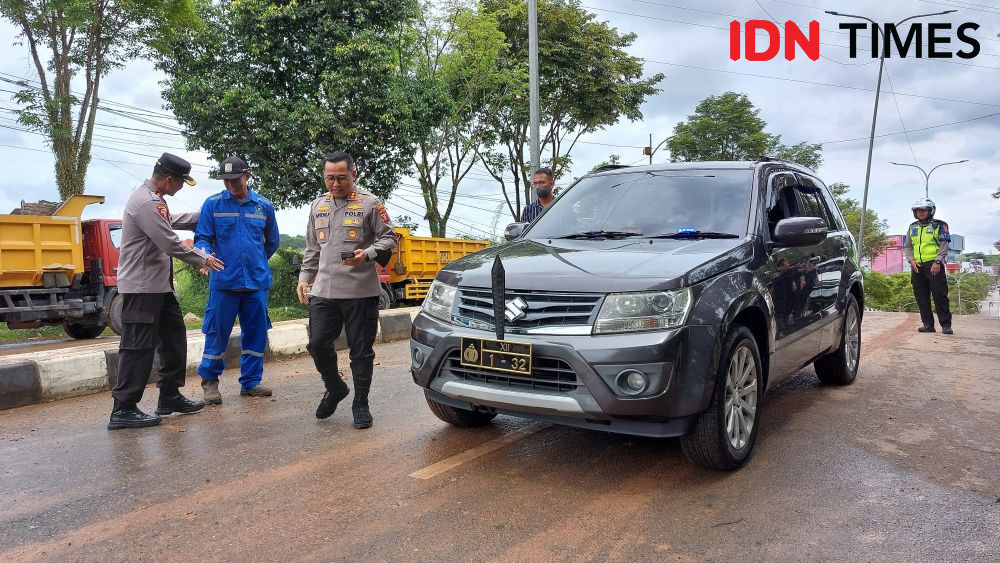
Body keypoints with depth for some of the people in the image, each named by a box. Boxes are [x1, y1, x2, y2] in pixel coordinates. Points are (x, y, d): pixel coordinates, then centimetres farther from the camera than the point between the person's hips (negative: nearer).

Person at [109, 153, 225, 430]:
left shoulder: (154, 199, 13)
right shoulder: (145, 202, -20)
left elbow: (172, 221, 31)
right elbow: (171, 244, -21)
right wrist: (202, 260, -7)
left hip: (160, 285, 11)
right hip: (142, 286, -11)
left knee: (174, 339, 15)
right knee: (138, 347, -6)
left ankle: (170, 397, 25)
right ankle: (123, 409, 1)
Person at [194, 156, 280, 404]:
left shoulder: (264, 206, 8)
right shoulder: (212, 204, 1)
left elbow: (272, 242, 20)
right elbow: (202, 238, -1)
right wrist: (206, 254, -20)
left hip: (257, 281, 3)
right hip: (224, 281, -2)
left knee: (256, 333, 8)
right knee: (217, 332, 2)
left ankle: (251, 381, 20)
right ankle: (209, 379, 20)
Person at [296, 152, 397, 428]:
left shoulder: (370, 203, -2)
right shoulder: (318, 206, 16)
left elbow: (388, 237, -1)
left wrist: (368, 254, -19)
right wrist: (305, 277, 15)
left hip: (361, 292, -5)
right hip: (324, 291, 5)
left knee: (361, 350, 2)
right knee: (317, 344, 4)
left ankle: (361, 404, 17)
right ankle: (335, 388, 30)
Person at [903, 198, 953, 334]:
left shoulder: (939, 226, 4)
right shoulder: (912, 227, 17)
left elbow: (944, 245, -4)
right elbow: (907, 246, 17)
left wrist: (937, 262, -15)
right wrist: (911, 260, -1)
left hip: (934, 265, -5)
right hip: (917, 266, 5)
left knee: (940, 296, -8)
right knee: (921, 297, 5)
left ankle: (946, 325, -5)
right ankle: (928, 324, 11)